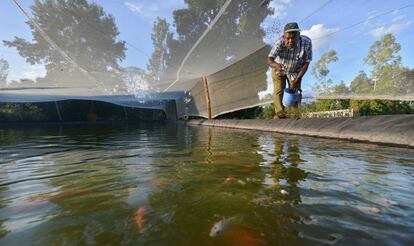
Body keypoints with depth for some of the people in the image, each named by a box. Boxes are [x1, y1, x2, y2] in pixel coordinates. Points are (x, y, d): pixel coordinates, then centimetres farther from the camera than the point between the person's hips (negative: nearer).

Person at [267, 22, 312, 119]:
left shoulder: (307, 43, -32)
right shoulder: (279, 43, -37)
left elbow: (306, 62, -22)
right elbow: (269, 60, -47)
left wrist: (296, 80, -24)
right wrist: (277, 65, -70)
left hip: (295, 71, 1)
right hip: (278, 69, -1)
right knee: (278, 90, -8)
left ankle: (297, 115, 17)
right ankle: (280, 113, 0)